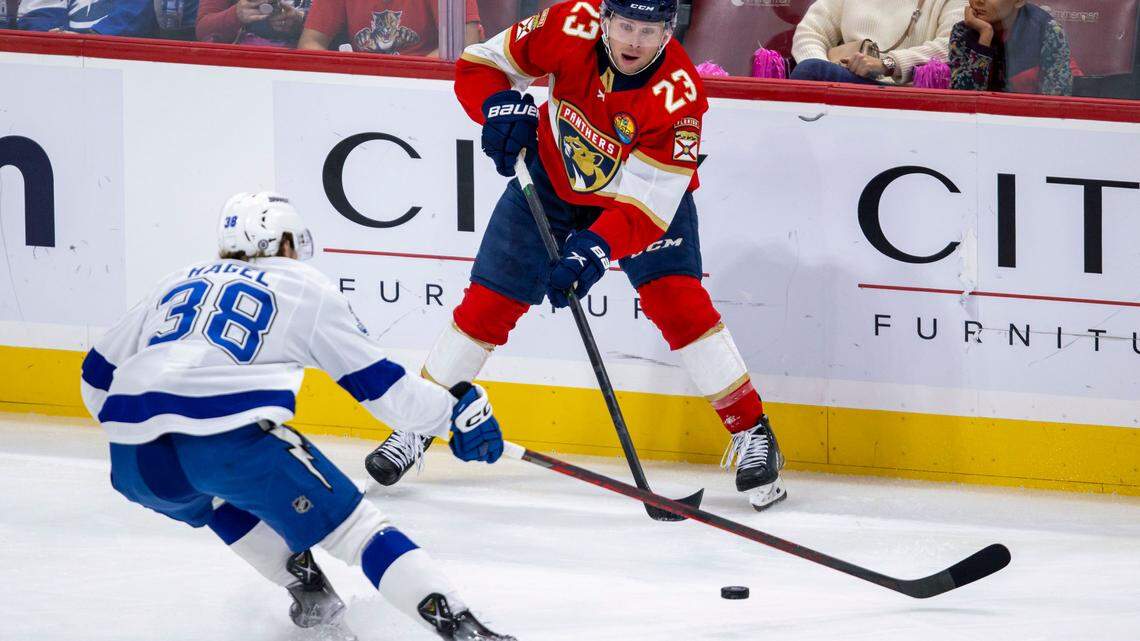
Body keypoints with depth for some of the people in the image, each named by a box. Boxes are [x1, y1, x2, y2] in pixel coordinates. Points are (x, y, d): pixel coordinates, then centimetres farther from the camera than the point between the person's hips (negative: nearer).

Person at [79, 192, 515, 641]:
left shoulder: (175, 284, 32)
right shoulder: (303, 286, 21)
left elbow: (98, 377, 33)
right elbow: (377, 381, 18)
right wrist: (456, 410, 27)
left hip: (135, 462, 4)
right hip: (230, 433, -4)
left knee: (220, 494, 37)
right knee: (351, 524, 1)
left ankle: (307, 589, 29)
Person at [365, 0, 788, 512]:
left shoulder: (678, 94, -34)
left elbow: (646, 207, -36)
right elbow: (478, 65, -13)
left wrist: (594, 251, -50)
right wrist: (501, 106, -33)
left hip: (647, 187, -3)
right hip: (552, 177, 3)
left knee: (677, 301, -20)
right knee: (489, 301, 1)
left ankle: (751, 433, -9)